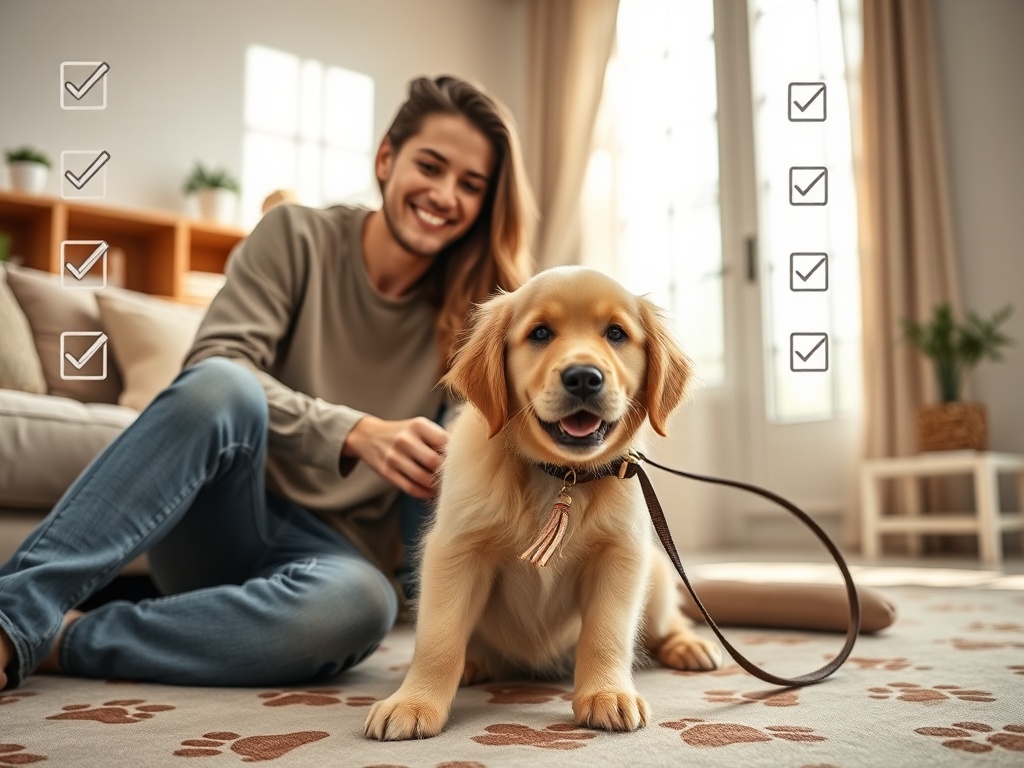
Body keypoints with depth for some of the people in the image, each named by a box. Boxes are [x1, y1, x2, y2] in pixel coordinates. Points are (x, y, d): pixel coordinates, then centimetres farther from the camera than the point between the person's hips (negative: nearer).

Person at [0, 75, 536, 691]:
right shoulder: (297, 237, -2)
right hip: (219, 521, -1)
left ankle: (57, 642, -24)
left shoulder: (470, 314, 3)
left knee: (362, 602, -36)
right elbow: (213, 367, -15)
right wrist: (356, 433, -29)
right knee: (224, 385, -33)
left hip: (332, 549, 2)